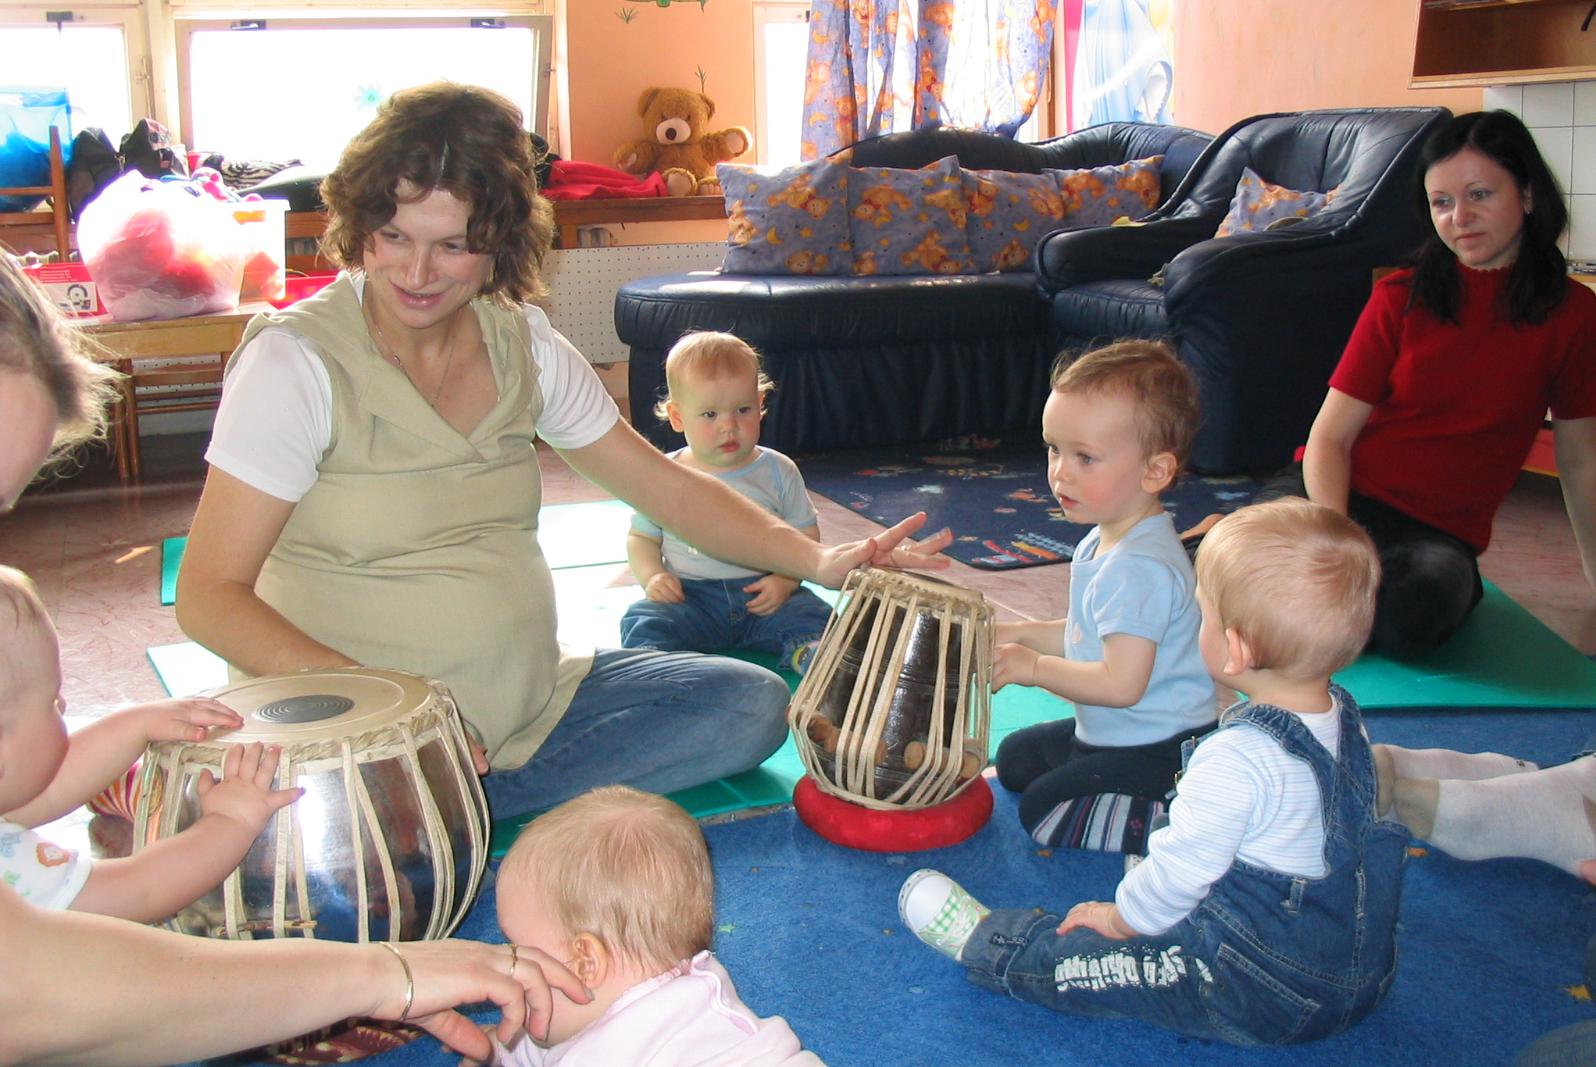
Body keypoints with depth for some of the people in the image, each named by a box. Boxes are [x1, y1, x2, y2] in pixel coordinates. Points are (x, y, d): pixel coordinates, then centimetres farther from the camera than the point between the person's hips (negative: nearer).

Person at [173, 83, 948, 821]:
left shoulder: (521, 344, 4)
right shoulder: (296, 361, -12)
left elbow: (665, 485, 10)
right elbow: (209, 596, -14)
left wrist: (819, 560, -4)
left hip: (531, 701, 7)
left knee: (750, 705, -8)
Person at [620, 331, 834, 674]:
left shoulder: (778, 471, 3)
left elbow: (806, 536, 6)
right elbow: (642, 538, 13)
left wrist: (785, 580, -12)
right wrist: (652, 576, -7)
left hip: (763, 596, 1)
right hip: (691, 597, 0)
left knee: (812, 615, -24)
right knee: (643, 621, -26)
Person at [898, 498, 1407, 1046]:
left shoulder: (1236, 757, -30)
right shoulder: (1344, 716, -2)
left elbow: (1181, 870, -22)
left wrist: (1120, 918, -2)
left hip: (1257, 999, -8)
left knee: (1077, 955, 5)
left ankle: (982, 942, 22)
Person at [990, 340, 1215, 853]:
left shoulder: (1139, 568, -31)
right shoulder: (1102, 540, 2)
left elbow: (1121, 684, -32)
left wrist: (1032, 667, -21)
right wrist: (1018, 634, 1)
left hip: (1160, 750, -11)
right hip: (1111, 733, 11)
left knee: (1044, 811, -13)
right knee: (1015, 758, 25)